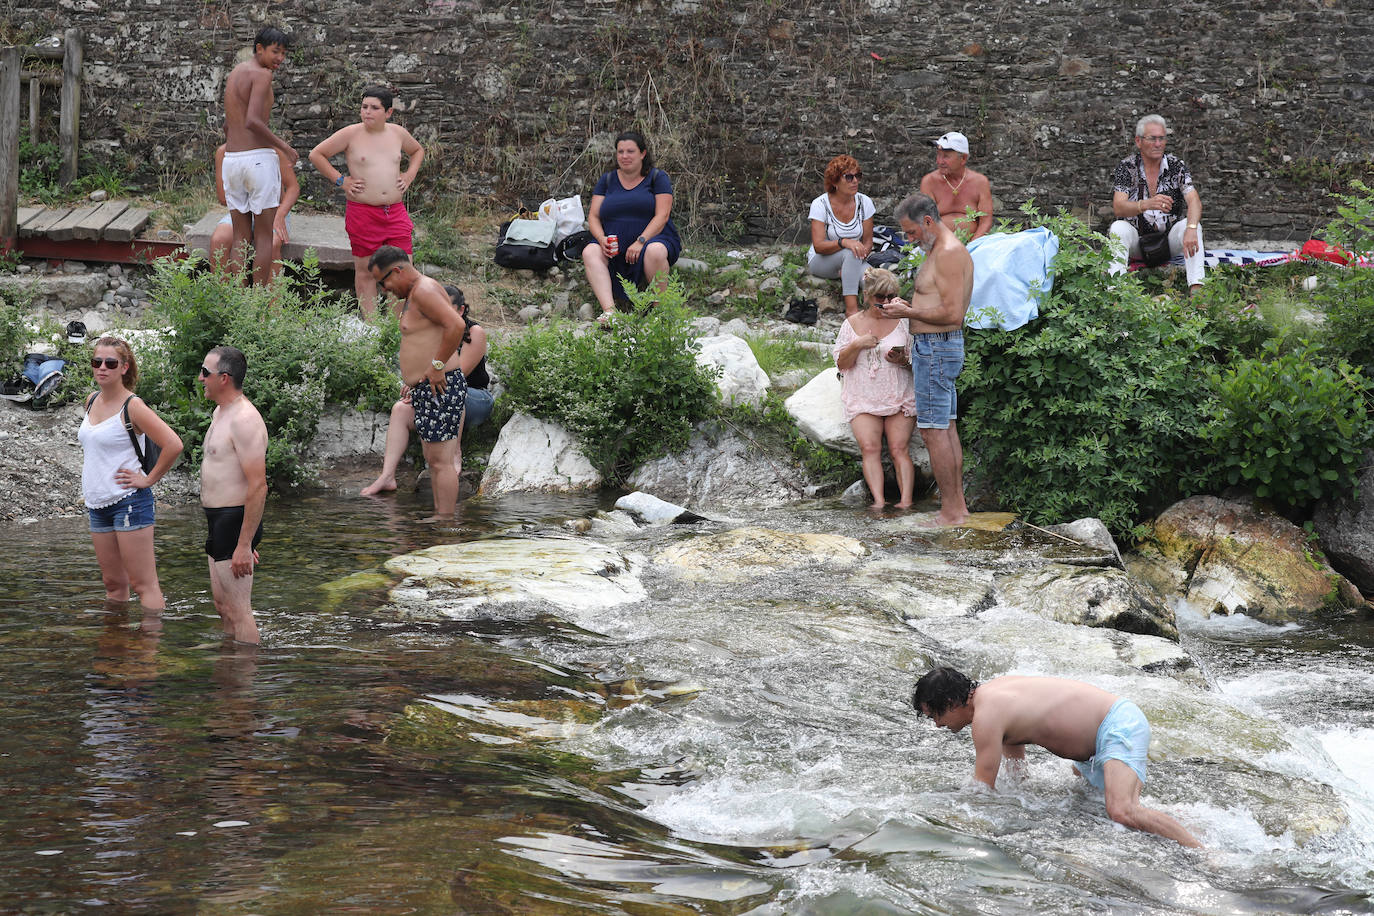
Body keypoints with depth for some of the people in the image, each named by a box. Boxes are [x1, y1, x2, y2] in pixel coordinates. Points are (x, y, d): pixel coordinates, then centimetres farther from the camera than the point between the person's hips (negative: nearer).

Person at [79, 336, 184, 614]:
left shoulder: (133, 406, -12)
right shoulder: (92, 401, 11)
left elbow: (173, 445, -21)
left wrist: (149, 479, -14)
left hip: (128, 501, -8)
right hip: (97, 504, 8)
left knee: (143, 585, -8)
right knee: (114, 584, 13)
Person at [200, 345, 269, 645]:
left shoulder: (244, 419, -20)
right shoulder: (221, 412, 14)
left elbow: (258, 486, -24)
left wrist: (244, 544, -25)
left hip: (235, 520, -11)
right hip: (218, 519, 11)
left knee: (238, 611, -7)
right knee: (222, 605, 18)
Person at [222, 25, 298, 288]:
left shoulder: (234, 74, 16)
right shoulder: (262, 75, -11)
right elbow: (252, 121, -23)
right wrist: (284, 146, -13)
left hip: (232, 159, 7)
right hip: (260, 160, -7)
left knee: (241, 237, 10)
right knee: (264, 236, 2)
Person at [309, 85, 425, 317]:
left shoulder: (398, 133, 8)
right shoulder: (351, 134, -4)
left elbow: (417, 151, 30)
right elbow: (316, 154, 2)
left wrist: (409, 175, 13)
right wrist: (341, 180, -3)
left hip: (395, 212, 3)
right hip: (362, 211, -3)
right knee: (365, 271, 4)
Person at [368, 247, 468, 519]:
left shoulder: (424, 290, -14)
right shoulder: (412, 295, 20)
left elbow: (457, 325, -27)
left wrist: (437, 365, -22)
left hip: (440, 388, -11)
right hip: (425, 392, 11)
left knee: (441, 461, -10)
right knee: (433, 461, 10)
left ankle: (444, 520, -11)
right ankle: (439, 516, 12)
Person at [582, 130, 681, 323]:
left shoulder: (658, 177, 3)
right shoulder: (607, 180, 14)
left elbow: (662, 216, -7)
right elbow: (593, 216, 8)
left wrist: (640, 242, -21)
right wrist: (602, 239, -13)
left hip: (654, 239, -3)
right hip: (615, 246, 4)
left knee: (654, 251, -38)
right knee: (590, 252, -26)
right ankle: (609, 311, -42)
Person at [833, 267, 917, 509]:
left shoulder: (902, 322, 7)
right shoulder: (853, 323, 10)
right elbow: (841, 363, 7)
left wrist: (902, 360, -12)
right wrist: (857, 345, -10)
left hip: (899, 397, 0)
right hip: (863, 398, 1)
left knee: (899, 449, -17)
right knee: (869, 447, -21)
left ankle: (906, 500, -23)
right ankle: (878, 500, -28)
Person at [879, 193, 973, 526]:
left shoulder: (949, 253, -18)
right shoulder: (939, 250, 16)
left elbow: (953, 313, -24)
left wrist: (908, 313, -17)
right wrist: (909, 306, 13)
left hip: (936, 347, -11)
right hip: (943, 347, 11)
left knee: (933, 432, -8)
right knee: (947, 429, 13)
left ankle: (950, 512, -6)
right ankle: (958, 504, 18)